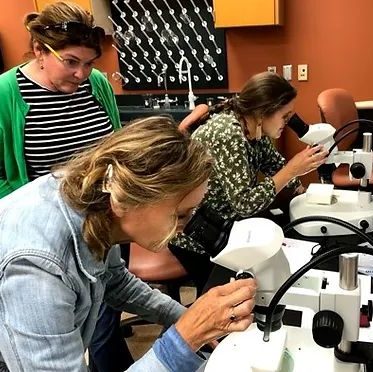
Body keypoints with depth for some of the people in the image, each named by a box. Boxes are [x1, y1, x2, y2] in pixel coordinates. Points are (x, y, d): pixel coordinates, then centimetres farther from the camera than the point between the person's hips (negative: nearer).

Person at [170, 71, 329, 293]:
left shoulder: (253, 127, -6)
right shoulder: (228, 133, -32)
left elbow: (275, 163, 10)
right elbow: (245, 203, -34)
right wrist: (293, 170, -30)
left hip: (221, 223, 8)